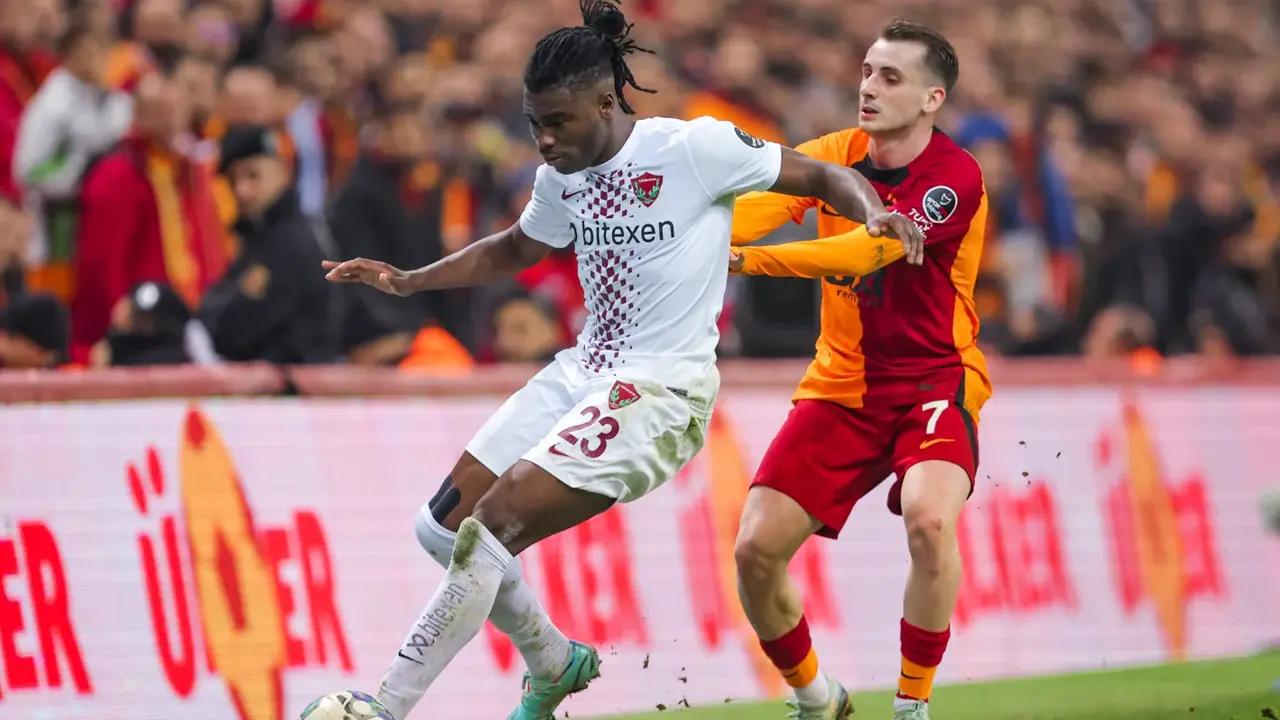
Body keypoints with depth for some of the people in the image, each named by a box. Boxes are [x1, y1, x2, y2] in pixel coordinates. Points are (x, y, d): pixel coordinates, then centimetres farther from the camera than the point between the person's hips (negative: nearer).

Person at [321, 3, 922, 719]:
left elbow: (824, 176, -6)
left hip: (660, 392, -8)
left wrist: (874, 211, -26)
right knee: (444, 529, 6)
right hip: (583, 372, 8)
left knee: (488, 532, -19)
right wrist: (409, 281, 17)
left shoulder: (694, 147, -12)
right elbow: (513, 251, 28)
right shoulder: (564, 178, 8)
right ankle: (556, 663, 28)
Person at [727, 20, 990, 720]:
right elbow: (753, 208, -19)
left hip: (933, 381, -5)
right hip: (841, 386, 5)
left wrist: (744, 259, -41)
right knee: (755, 550, -6)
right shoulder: (835, 155, -1)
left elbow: (866, 250, -31)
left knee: (929, 520, -32)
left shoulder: (954, 178, -17)